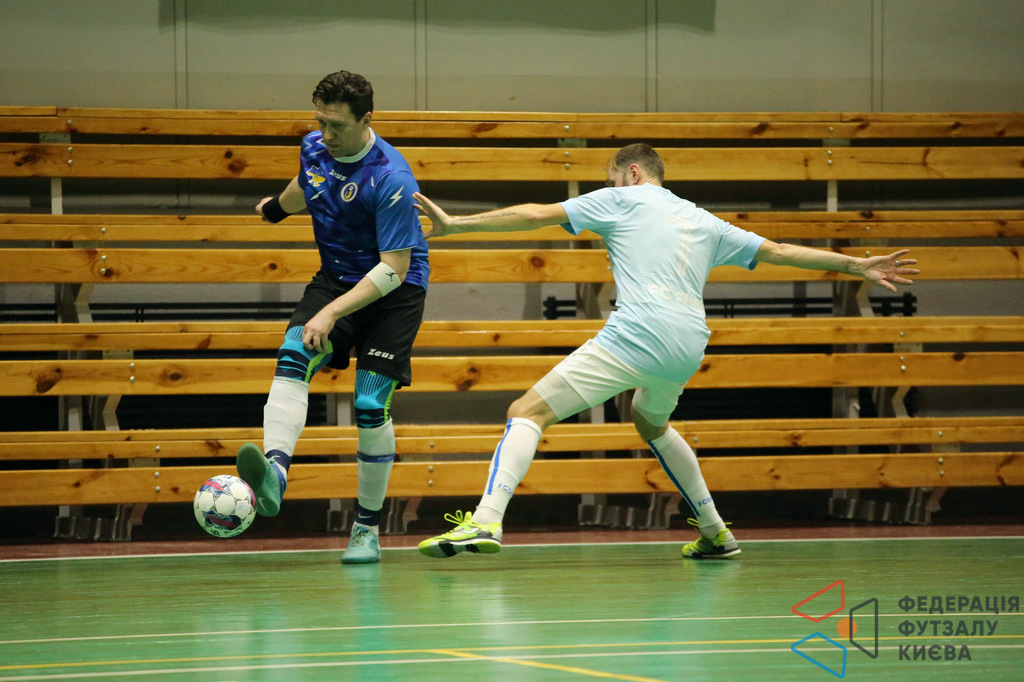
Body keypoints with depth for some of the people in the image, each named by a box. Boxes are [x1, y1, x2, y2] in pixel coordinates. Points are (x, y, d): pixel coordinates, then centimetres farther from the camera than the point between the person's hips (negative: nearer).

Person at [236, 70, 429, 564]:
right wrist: (279, 206, 43)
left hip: (394, 291, -5)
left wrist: (332, 312, -33)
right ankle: (273, 472, -45)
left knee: (371, 408, -11)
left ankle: (367, 530, 5)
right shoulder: (314, 148, -5)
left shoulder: (391, 179, -26)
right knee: (292, 358, -24)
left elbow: (393, 269, -26)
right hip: (336, 277, 5)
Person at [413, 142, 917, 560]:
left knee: (529, 412, -8)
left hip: (635, 337, -7)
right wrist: (856, 265, 35)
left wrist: (455, 224, 9)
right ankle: (715, 532, 36)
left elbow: (535, 215, 7)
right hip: (688, 349, 7)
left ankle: (486, 519, -29)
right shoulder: (704, 222, 26)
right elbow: (780, 251, 28)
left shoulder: (622, 200, 12)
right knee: (650, 423, 36)